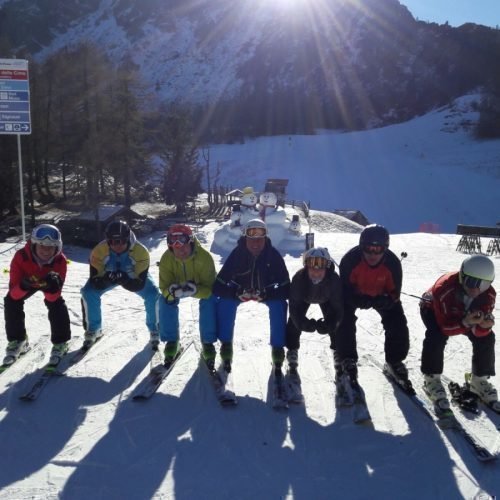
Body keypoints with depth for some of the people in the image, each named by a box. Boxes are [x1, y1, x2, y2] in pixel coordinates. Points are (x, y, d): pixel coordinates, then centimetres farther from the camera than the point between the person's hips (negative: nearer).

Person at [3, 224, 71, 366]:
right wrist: (23, 286, -60)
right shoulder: (21, 256, -40)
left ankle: (60, 343, -1)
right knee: (11, 301, -18)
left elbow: (53, 297, -36)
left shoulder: (60, 260, -38)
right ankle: (16, 341, 2)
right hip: (27, 279, 1)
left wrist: (52, 287, -58)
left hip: (49, 280, 0)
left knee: (57, 304, -22)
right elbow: (14, 293, -38)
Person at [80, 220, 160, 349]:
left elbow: (139, 285, -34)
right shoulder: (99, 251, -35)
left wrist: (125, 280, -54)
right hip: (107, 275, 1)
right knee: (88, 292, -20)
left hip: (134, 277, -1)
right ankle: (93, 329, 4)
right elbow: (96, 283, -31)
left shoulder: (141, 252, -38)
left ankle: (154, 330, 2)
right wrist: (106, 279, -53)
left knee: (152, 294, -24)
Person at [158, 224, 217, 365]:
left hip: (201, 286, -2)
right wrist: (172, 291, -51)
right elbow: (164, 288, -26)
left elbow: (209, 287, -33)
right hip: (177, 285, 2)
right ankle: (171, 341, -5)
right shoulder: (166, 259, -29)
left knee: (210, 300, -29)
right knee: (166, 300, -24)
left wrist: (195, 290, -55)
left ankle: (207, 343, -14)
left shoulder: (204, 257, -36)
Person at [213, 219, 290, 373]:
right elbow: (218, 286, -27)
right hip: (240, 289, 0)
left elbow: (285, 287, -26)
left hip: (266, 291, 0)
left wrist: (266, 294, -43)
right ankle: (226, 344, -10)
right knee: (224, 302, -27)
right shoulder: (237, 253, -28)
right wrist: (237, 292, -45)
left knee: (279, 304, -29)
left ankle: (278, 347, -13)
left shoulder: (273, 255, -27)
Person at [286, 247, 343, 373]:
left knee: (335, 323, -10)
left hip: (326, 298, 0)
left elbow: (338, 307, -33)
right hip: (303, 297, 0)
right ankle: (292, 351, 8)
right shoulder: (299, 278, -42)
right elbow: (294, 306, -36)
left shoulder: (334, 279, -41)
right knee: (293, 323, -12)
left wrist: (329, 324, -48)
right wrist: (303, 323, -51)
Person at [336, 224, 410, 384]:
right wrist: (359, 300, -45)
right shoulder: (350, 259, -36)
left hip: (382, 296, 2)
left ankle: (395, 361, 16)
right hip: (354, 293, -1)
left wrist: (384, 301, -44)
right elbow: (345, 288, -25)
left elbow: (394, 293, -21)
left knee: (398, 326, -5)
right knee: (345, 322, -18)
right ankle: (346, 359, 3)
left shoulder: (393, 263, -31)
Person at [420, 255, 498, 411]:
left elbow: (478, 332, -27)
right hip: (433, 310, -4)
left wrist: (484, 325, -50)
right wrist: (465, 323, -54)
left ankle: (479, 381, 8)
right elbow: (445, 327, -37)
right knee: (437, 337, -31)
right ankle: (432, 379, -12)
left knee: (486, 337, -12)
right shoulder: (444, 288, -43)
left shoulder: (489, 295, -28)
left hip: (464, 313, 4)